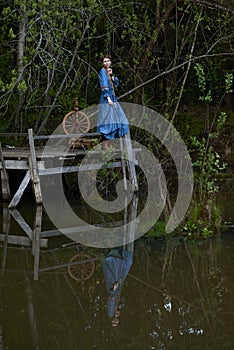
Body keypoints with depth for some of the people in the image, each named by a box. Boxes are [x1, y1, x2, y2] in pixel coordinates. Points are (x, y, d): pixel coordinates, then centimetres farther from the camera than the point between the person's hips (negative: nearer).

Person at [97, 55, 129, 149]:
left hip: (113, 98, 9)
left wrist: (111, 75, -2)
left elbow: (116, 83, 14)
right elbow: (104, 86, -16)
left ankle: (108, 146, 11)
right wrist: (108, 98, -23)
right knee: (108, 122, -11)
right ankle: (106, 147, -12)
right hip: (106, 99, -9)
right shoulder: (102, 71, -7)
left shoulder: (109, 71, 17)